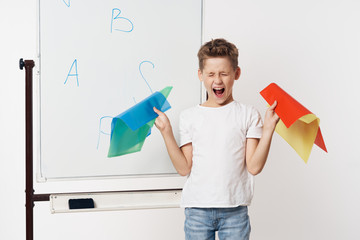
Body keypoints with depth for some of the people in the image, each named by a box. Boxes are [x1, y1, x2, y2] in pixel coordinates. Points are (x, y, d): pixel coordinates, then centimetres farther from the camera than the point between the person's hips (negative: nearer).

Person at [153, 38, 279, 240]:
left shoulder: (248, 115, 2)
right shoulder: (189, 116, 6)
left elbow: (254, 167, -5)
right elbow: (184, 168, 0)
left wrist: (268, 128, -11)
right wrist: (167, 132, -5)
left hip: (235, 210, -1)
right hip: (197, 209, 1)